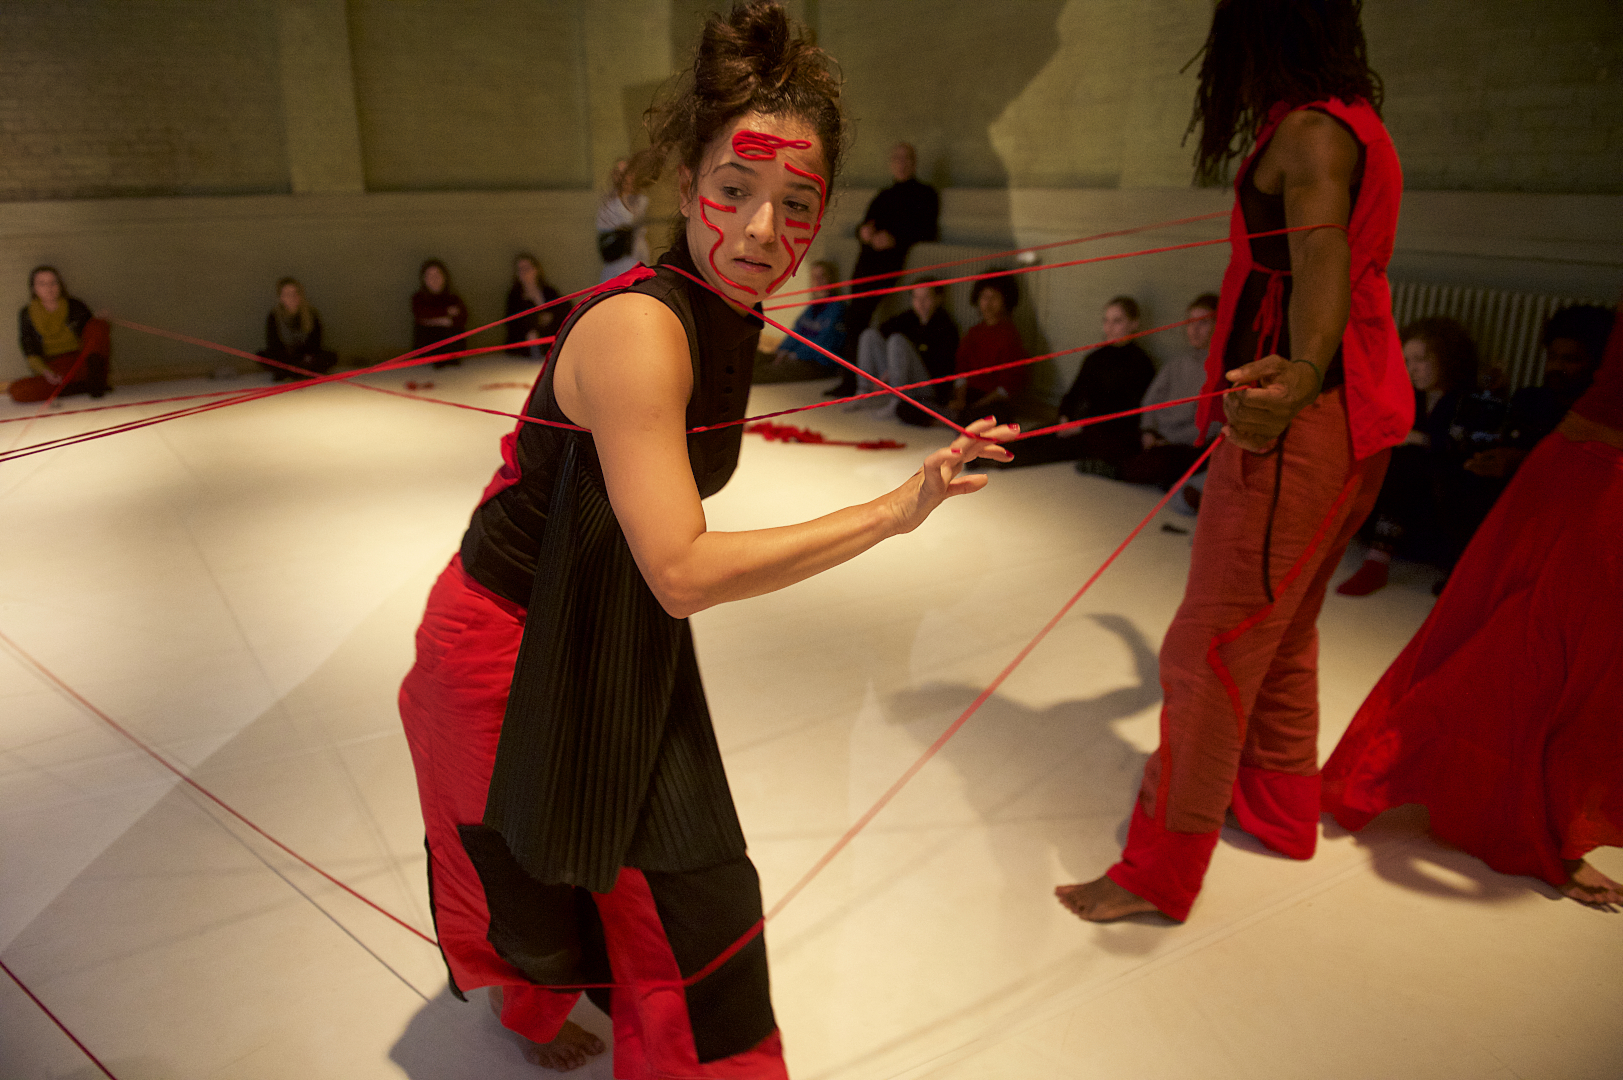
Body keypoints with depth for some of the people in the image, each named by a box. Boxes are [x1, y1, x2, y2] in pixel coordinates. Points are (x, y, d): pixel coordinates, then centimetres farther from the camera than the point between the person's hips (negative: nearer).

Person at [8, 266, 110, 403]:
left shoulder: (75, 306, 4)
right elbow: (31, 354, 2)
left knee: (98, 325, -22)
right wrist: (45, 371, -18)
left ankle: (96, 382, -21)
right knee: (17, 391, -28)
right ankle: (87, 386, -23)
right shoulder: (27, 314, 6)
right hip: (54, 368, 1)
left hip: (82, 363, -1)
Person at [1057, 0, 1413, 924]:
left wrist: (1300, 377, -47)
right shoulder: (1362, 125, 18)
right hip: (1359, 416, 10)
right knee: (1284, 631, 22)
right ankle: (1281, 810, 39)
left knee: (1211, 651, -6)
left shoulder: (1310, 130, -13)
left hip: (1299, 425, -10)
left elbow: (1322, 259, -30)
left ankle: (1162, 871, 4)